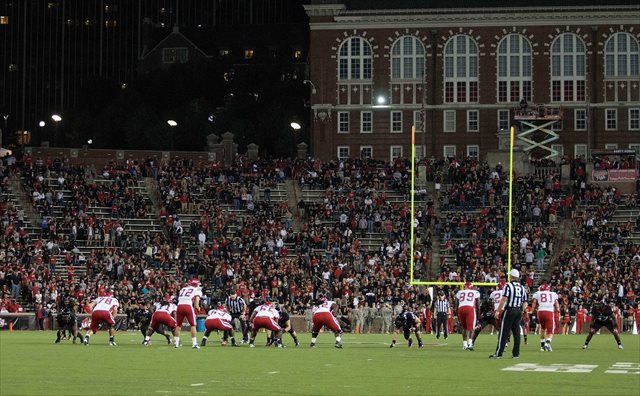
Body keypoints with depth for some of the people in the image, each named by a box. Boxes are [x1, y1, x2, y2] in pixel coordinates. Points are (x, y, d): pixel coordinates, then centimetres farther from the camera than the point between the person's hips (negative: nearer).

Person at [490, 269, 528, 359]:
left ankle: (498, 353, -3)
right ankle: (516, 353, 10)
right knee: (516, 333, 9)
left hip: (509, 311, -6)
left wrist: (499, 310, -10)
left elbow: (504, 299, -16)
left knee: (504, 333, -3)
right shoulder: (522, 288, 10)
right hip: (519, 311, 6)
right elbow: (525, 303, 11)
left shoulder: (508, 286, -9)